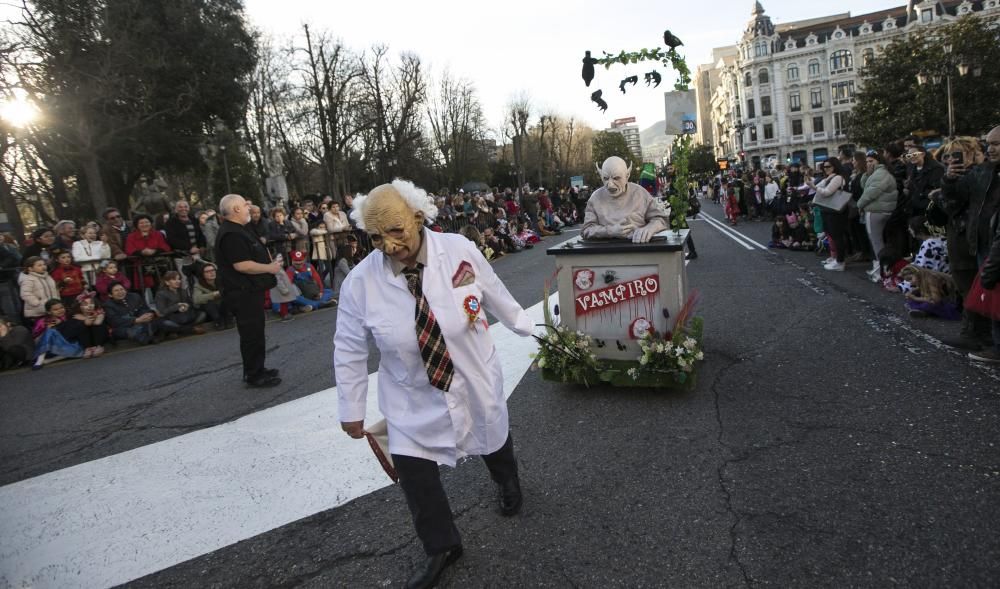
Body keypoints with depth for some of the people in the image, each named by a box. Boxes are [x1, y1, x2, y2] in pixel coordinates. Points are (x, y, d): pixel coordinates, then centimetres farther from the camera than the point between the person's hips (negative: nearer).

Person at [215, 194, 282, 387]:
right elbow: (242, 265, -27)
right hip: (243, 292, -11)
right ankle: (254, 375, 7)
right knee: (252, 333, -3)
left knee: (255, 331, 19)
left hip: (250, 290, 11)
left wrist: (270, 263, 13)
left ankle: (258, 369, 30)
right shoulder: (231, 234, -20)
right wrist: (269, 268, -17)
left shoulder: (238, 230, 16)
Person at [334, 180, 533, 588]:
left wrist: (527, 327, 12)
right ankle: (441, 547, 29)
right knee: (411, 469, -1)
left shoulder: (460, 250, -21)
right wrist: (352, 410, -3)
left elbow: (496, 296, -3)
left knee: (493, 439, 24)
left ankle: (508, 485, 62)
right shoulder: (360, 282, -21)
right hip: (412, 398, 0)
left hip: (476, 382, 1)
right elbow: (348, 350, -9)